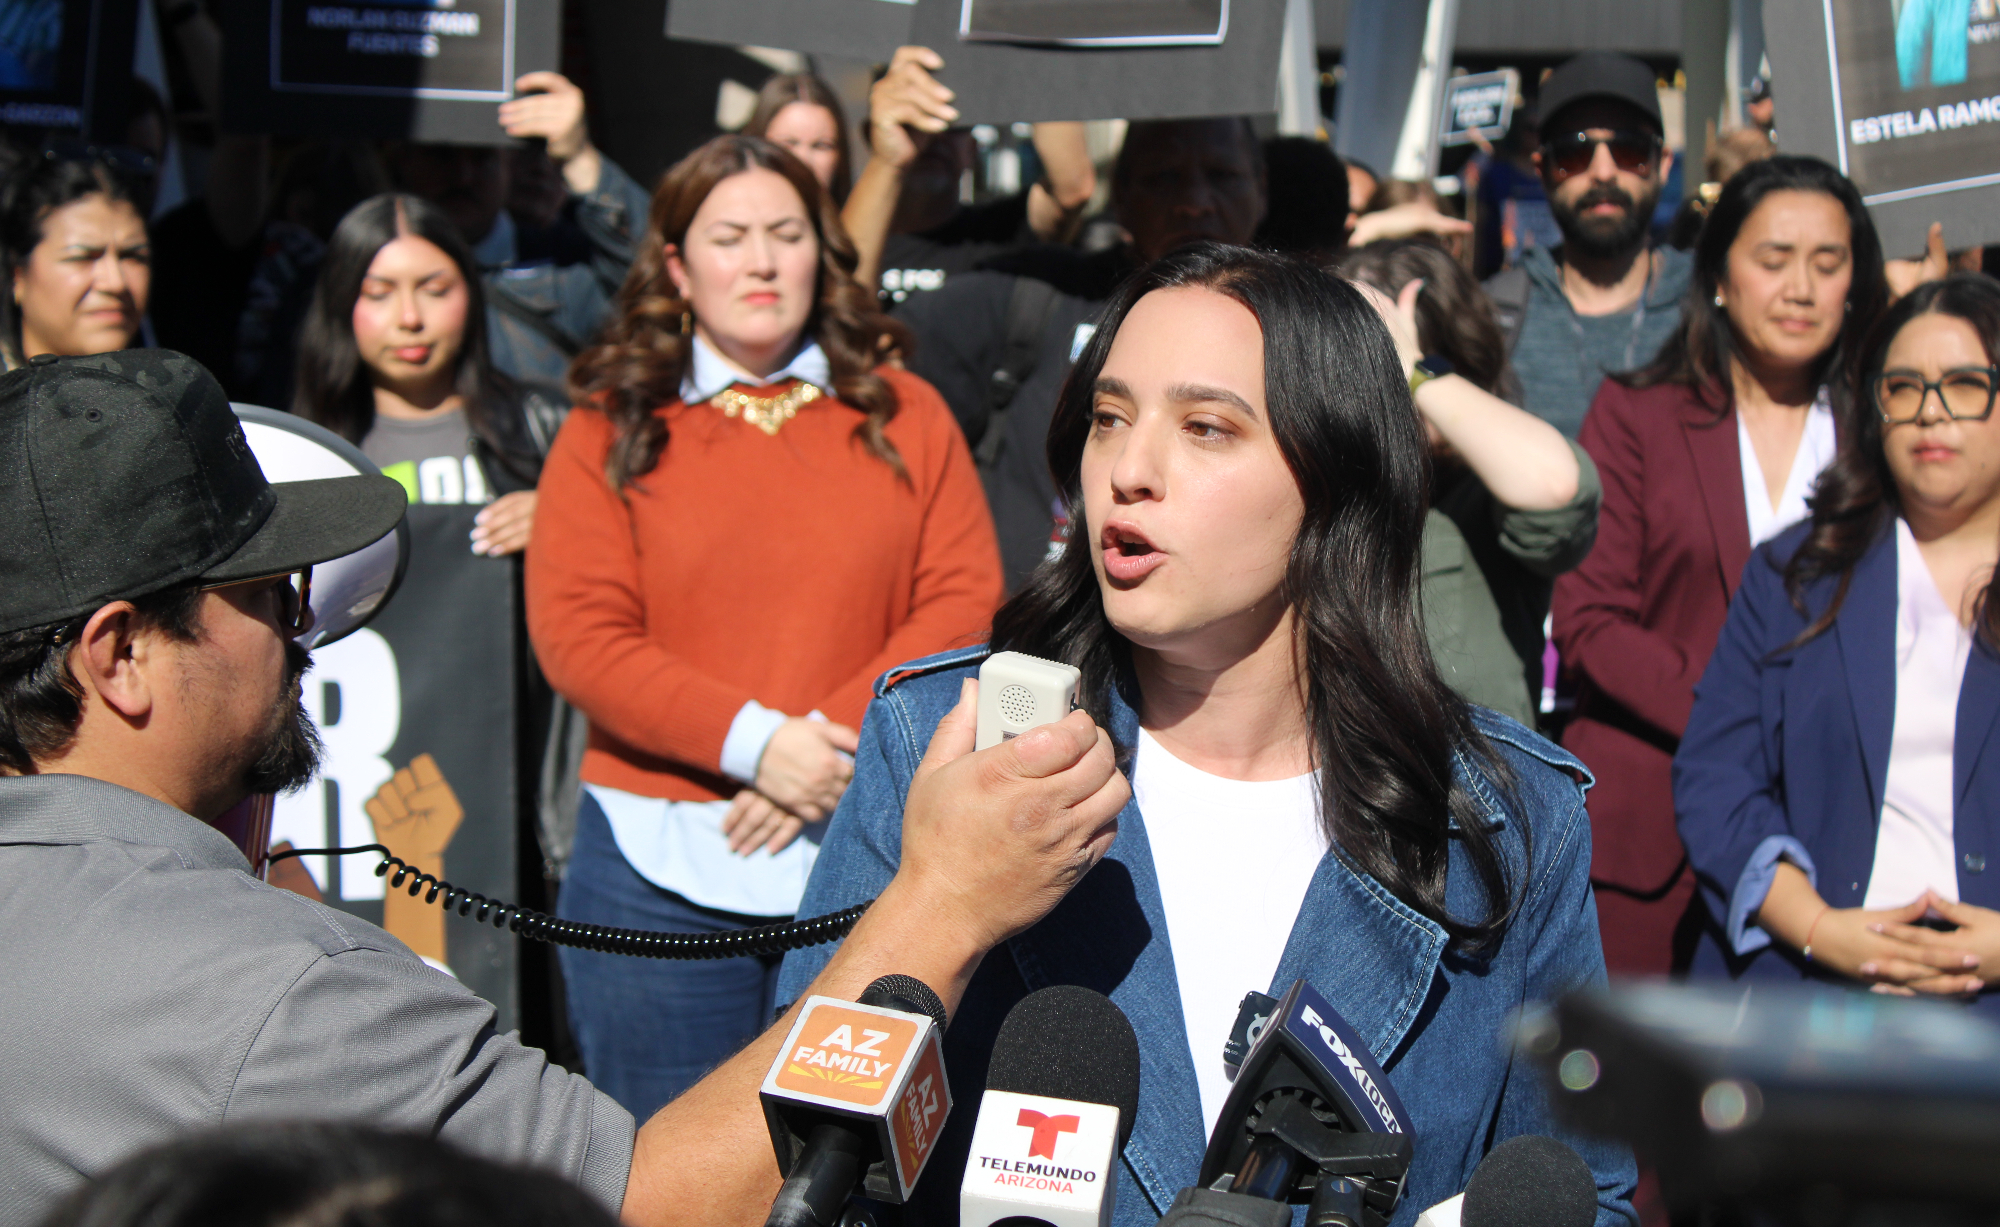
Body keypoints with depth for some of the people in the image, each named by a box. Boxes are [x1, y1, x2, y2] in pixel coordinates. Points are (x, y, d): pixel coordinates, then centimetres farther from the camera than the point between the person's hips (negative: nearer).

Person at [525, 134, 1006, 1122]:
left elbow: (966, 600, 2)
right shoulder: (611, 430, 6)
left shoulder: (905, 416, 10)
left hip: (866, 861, 1)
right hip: (660, 865, 0)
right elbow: (577, 636, -4)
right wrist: (752, 741, -14)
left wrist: (840, 737, -12)